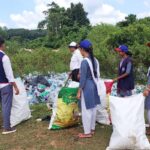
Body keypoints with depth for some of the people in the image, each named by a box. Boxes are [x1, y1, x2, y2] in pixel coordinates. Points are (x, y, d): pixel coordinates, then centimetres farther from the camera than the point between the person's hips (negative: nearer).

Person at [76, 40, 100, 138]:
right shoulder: (95, 60, 6)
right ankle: (92, 129, 29)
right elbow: (96, 75, 12)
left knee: (86, 110, 2)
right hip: (94, 86, 8)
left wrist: (79, 91, -11)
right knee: (93, 109, 16)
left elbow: (83, 78, -17)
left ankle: (87, 132, 11)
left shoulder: (84, 61, -18)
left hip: (87, 87, -8)